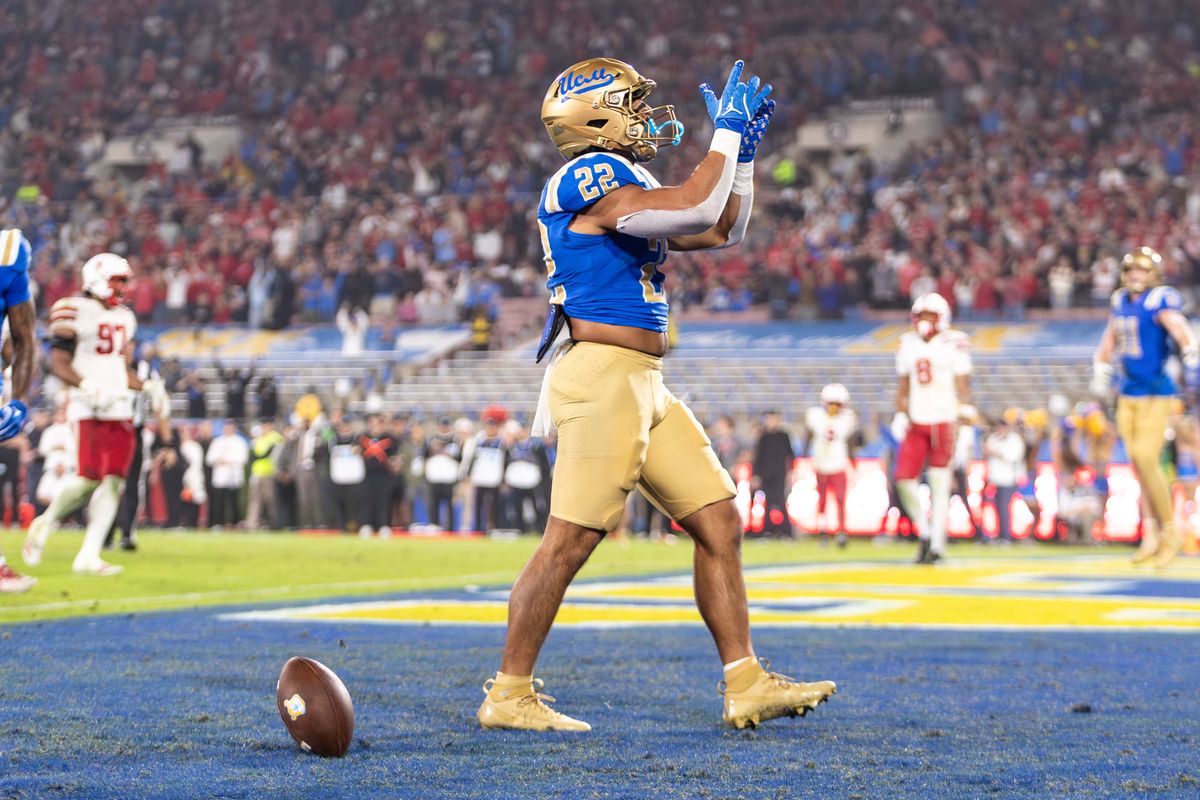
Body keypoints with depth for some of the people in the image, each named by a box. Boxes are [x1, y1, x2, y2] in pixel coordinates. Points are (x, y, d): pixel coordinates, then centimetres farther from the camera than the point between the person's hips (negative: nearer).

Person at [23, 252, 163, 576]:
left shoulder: (124, 318, 18)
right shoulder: (76, 312, -7)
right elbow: (59, 364, -10)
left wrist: (148, 386, 7)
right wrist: (88, 387, -24)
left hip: (120, 409, 7)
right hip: (89, 409, -7)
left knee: (114, 481, -1)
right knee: (89, 479, -13)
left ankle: (88, 556, 2)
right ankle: (45, 524, 14)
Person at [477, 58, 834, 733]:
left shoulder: (626, 185, 20)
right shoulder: (590, 178, -10)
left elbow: (725, 230, 28)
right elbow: (697, 209, -20)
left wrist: (745, 150, 19)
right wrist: (728, 132, -7)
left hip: (645, 387, 10)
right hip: (604, 374, -10)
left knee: (720, 522, 6)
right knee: (571, 539, -7)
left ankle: (747, 686, 8)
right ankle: (509, 696, 1)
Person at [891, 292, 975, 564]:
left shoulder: (953, 344, -4)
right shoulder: (908, 344, 10)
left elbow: (962, 381, -6)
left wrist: (966, 407, -22)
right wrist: (900, 414, 7)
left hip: (943, 422, -4)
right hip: (916, 423, 4)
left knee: (939, 485, -3)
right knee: (904, 480, -3)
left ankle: (937, 545, 3)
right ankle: (924, 533, 17)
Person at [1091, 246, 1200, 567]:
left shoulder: (1159, 301, -12)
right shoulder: (1121, 302, 11)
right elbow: (1110, 341, 26)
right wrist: (1100, 373, 31)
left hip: (1156, 395, -7)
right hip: (1128, 395, 7)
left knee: (1147, 462, -13)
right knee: (1139, 464, 7)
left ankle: (1171, 533, 1)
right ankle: (1152, 535, 16)